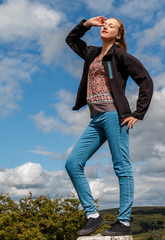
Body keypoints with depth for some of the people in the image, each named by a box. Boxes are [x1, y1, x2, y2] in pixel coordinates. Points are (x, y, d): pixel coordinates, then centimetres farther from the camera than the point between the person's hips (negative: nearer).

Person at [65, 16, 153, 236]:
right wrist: (87, 23, 22)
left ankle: (124, 222, 0)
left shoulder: (120, 55, 1)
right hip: (96, 119, 8)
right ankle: (93, 215, 2)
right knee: (72, 164, -1)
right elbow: (71, 39, 37)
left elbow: (146, 81, -3)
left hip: (114, 115, -7)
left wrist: (138, 114, -8)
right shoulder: (92, 53, 21)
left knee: (121, 167, -5)